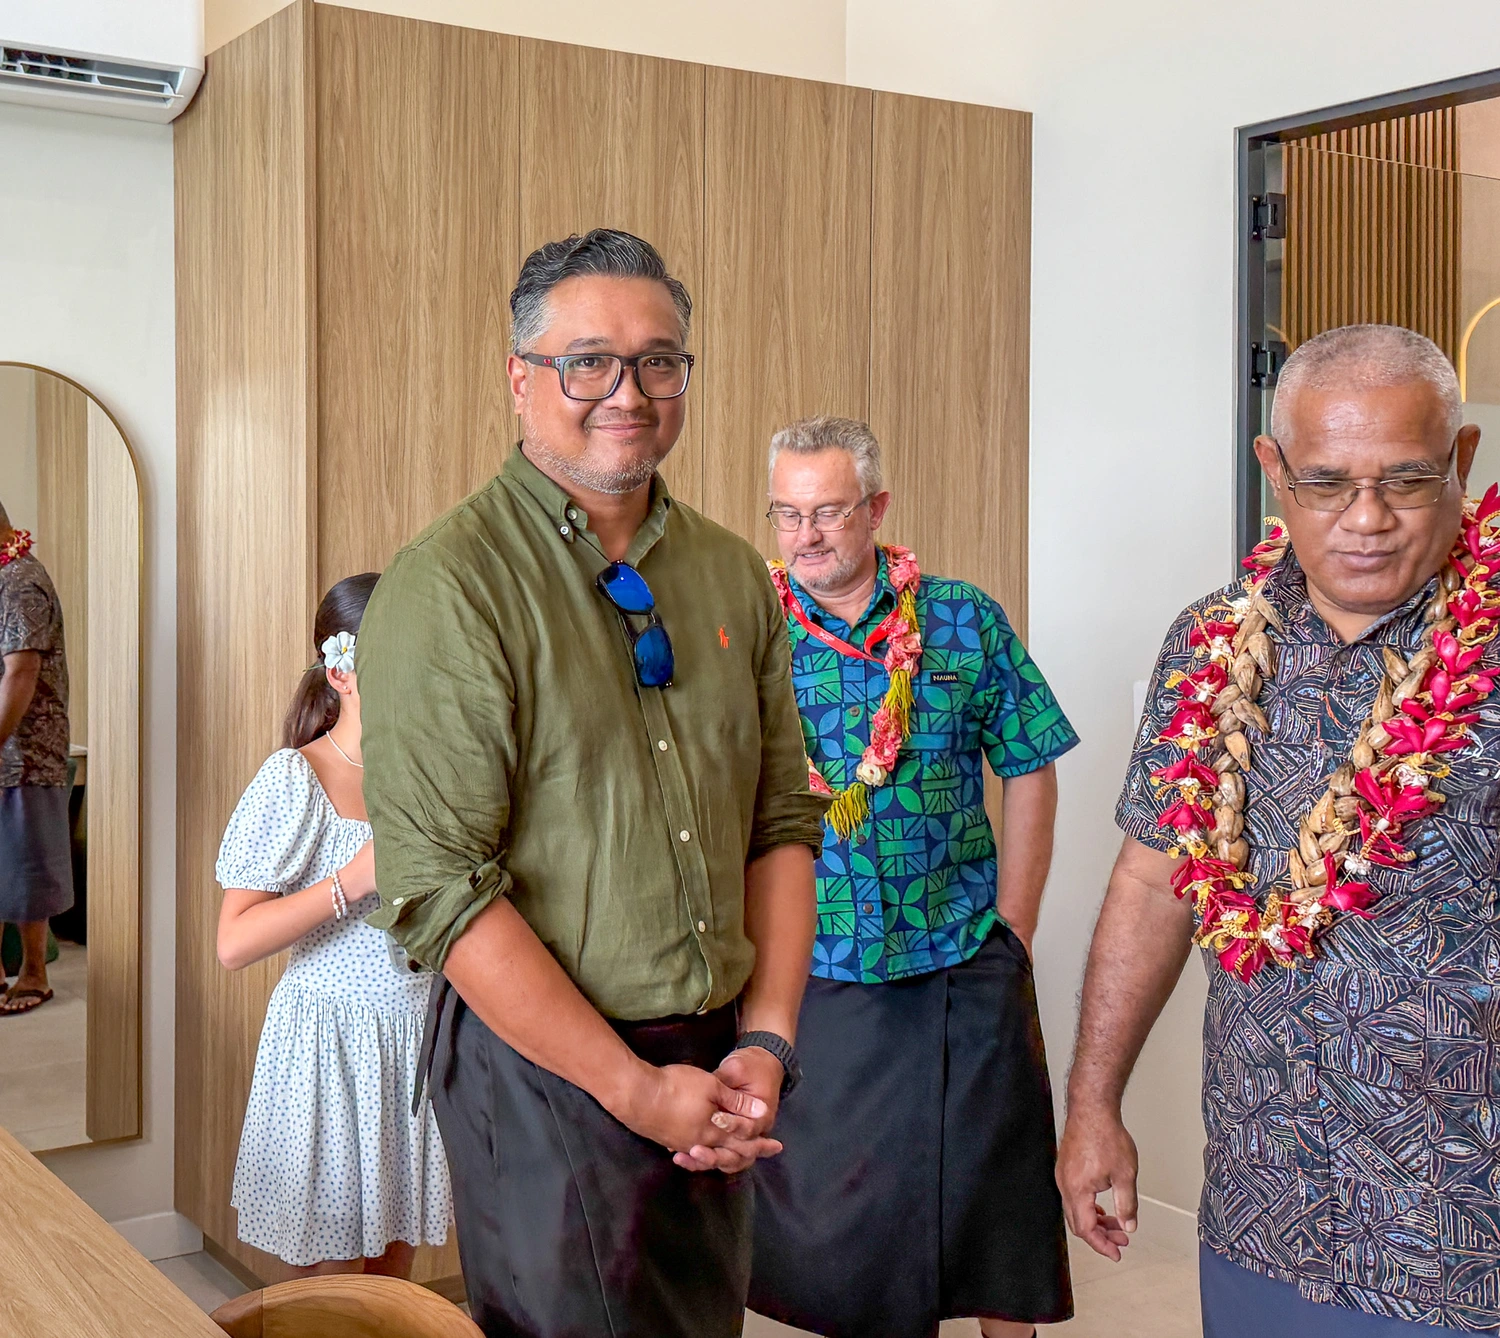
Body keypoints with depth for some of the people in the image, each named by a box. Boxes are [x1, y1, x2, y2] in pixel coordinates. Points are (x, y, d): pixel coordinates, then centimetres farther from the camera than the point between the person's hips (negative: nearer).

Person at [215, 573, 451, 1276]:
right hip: (330, 1040, -5)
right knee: (330, 1285, 7)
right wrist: (357, 879, -24)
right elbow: (234, 942, -18)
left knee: (394, 1266, 16)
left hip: (421, 1035, 5)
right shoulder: (294, 778, -12)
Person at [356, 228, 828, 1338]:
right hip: (547, 1070, -6)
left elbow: (784, 818, 8)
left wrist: (767, 1038, -3)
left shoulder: (733, 574, 6)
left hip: (719, 1060, 6)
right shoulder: (447, 588, -14)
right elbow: (440, 889, -19)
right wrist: (636, 1087, -17)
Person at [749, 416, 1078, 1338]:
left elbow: (1030, 775, 4)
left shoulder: (965, 619, 0)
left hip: (966, 963, 0)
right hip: (814, 974, 0)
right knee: (831, 1192, 11)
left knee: (988, 1180, 10)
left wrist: (1012, 932, -1)